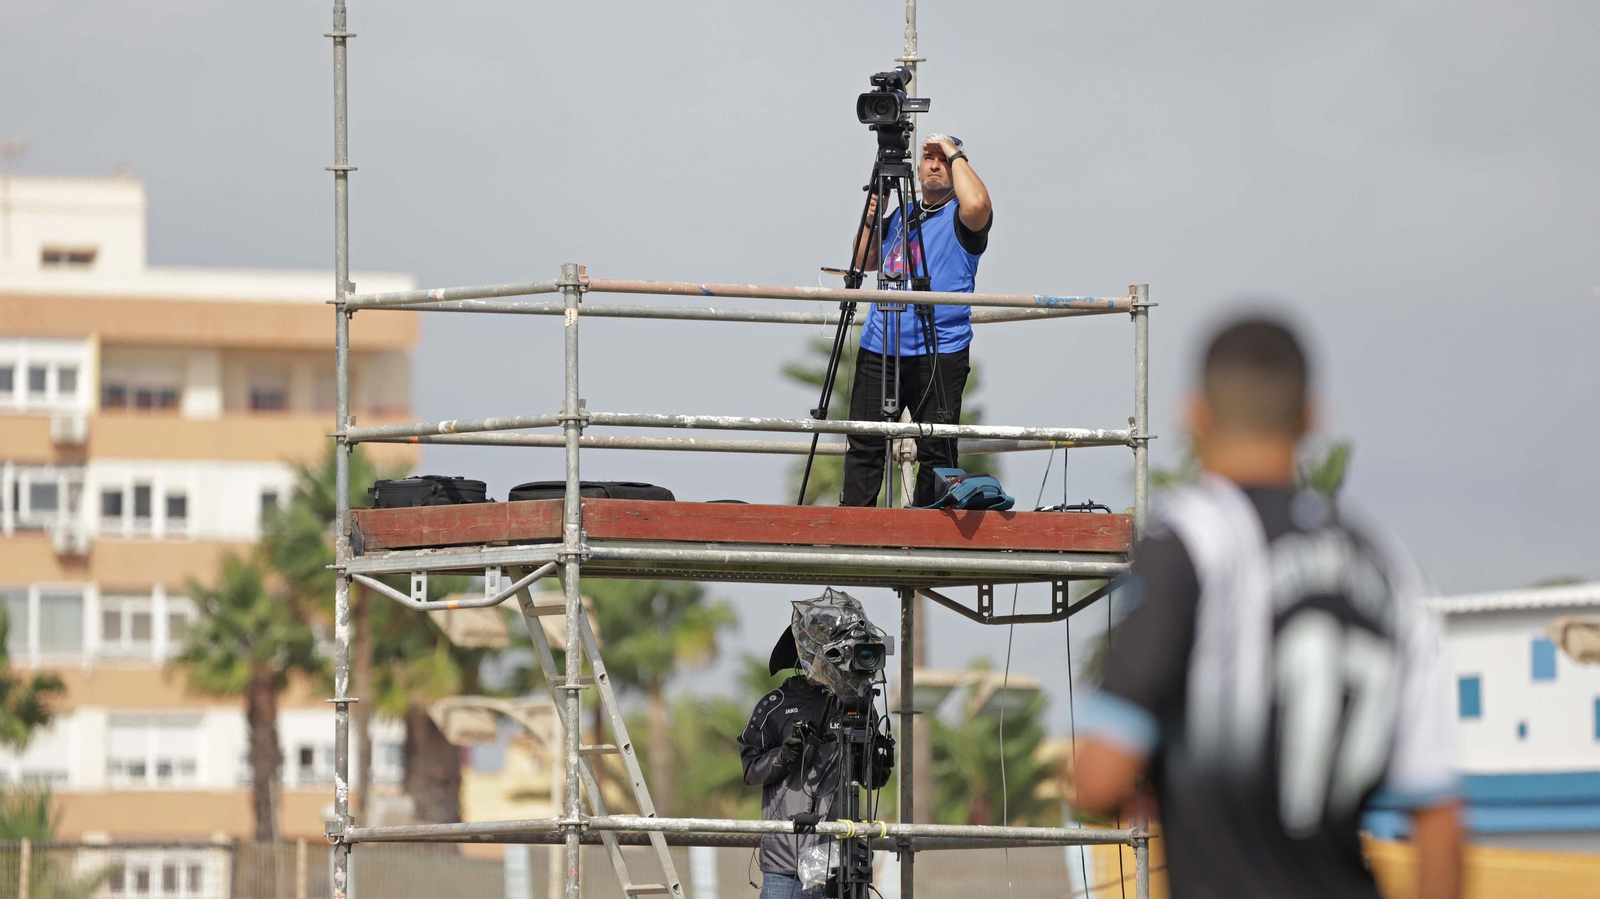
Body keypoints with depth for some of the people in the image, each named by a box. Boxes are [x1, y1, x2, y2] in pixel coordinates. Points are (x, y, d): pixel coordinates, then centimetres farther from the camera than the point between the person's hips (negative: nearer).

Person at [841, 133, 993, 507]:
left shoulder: (960, 219, 0)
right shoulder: (901, 216, 20)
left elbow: (977, 203, -24)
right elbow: (865, 262, 25)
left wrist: (956, 156, -10)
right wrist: (871, 219, 8)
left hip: (938, 352, -6)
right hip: (878, 349, 6)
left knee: (935, 449, -3)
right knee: (864, 444, 3)